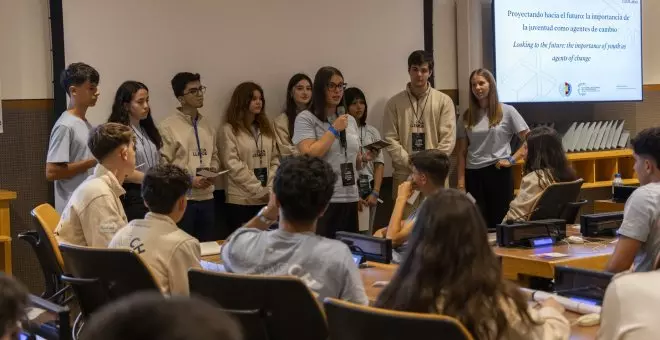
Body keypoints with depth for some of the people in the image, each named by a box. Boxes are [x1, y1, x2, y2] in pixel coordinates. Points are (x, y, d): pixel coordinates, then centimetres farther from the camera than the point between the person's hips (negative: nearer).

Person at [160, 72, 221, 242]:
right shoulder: (168, 126, -9)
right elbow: (162, 166, -12)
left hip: (207, 198, 6)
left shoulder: (207, 126, 13)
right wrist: (190, 180, -16)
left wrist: (213, 170, 0)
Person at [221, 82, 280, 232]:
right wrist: (258, 190, -13)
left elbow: (275, 159, 11)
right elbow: (233, 165, -11)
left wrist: (269, 188, -4)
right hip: (241, 200, -5)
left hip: (266, 199, 5)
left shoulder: (266, 128, 14)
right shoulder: (230, 129, -3)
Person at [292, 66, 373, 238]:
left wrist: (363, 158, 1)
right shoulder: (305, 118, -4)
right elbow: (309, 155, -18)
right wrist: (334, 129, -12)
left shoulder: (350, 120, 15)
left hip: (350, 198, 6)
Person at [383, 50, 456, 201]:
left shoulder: (444, 101, 3)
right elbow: (391, 139, 0)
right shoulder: (394, 102, 5)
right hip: (404, 175, 0)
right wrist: (411, 163, -10)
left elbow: (448, 139, -1)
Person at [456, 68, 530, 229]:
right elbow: (461, 152, 8)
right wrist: (461, 184, 1)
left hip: (499, 173, -2)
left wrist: (512, 160, -10)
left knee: (499, 223, 3)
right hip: (473, 175, 2)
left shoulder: (507, 111, 0)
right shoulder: (466, 117, 8)